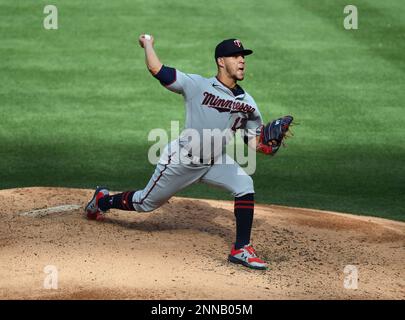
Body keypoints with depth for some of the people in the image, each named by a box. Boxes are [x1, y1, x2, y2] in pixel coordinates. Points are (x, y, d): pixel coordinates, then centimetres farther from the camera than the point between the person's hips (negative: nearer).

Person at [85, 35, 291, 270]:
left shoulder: (248, 104, -2)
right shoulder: (198, 85, -17)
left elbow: (255, 144, -1)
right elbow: (156, 69, -20)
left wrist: (270, 144, -23)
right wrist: (147, 44, -4)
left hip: (215, 161, 4)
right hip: (181, 161, -4)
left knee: (245, 186, -20)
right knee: (145, 203, 11)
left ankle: (241, 249, -13)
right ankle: (103, 200, 42)